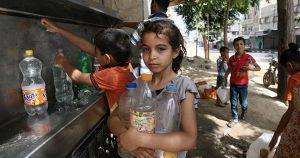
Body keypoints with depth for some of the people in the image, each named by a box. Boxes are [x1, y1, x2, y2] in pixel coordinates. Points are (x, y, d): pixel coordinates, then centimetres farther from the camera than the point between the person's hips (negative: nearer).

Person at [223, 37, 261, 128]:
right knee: (233, 102, 6)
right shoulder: (232, 58, -2)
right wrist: (224, 81, 6)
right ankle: (235, 119, 21)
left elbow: (259, 68, -1)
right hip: (233, 84, 2)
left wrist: (251, 68, -23)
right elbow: (228, 70, 9)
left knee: (243, 102, 11)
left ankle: (244, 111, 45)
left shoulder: (248, 57, -7)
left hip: (243, 84, -1)